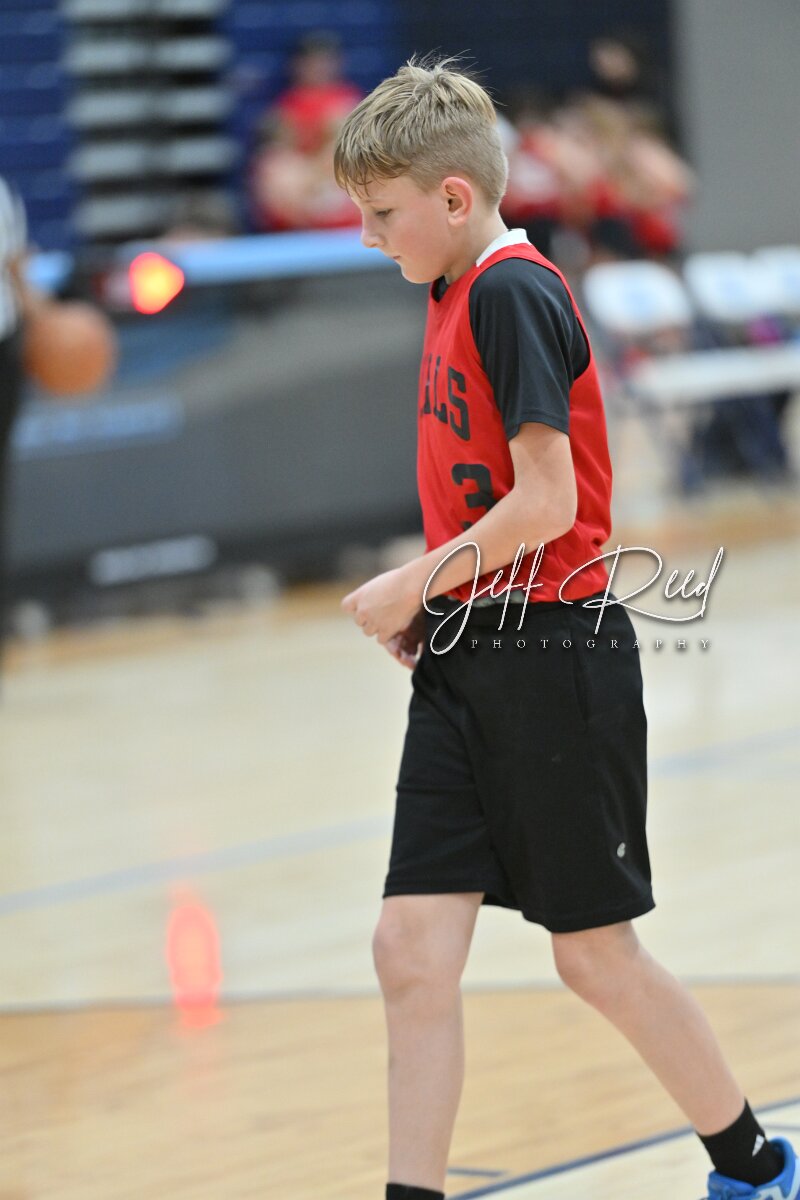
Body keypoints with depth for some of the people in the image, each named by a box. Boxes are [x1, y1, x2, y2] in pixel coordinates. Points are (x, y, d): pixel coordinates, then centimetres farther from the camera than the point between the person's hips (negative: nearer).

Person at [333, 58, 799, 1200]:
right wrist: (435, 605, 9)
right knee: (413, 949, -1)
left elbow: (545, 502, -21)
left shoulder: (511, 291, -15)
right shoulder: (461, 298, 13)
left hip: (550, 659, -8)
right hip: (468, 665, 8)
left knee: (597, 954, 4)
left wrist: (415, 583, -11)